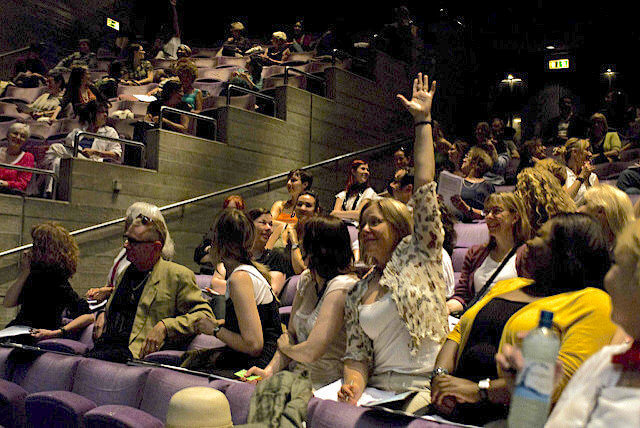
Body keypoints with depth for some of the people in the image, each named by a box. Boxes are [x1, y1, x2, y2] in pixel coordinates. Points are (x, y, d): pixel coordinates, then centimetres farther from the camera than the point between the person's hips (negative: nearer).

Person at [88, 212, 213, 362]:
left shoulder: (178, 275, 1)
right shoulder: (124, 273, 24)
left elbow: (205, 315, -3)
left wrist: (164, 327, -13)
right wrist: (102, 315, 17)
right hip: (101, 347, 7)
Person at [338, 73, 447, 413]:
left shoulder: (418, 255, 3)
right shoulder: (357, 293, 15)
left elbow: (424, 185, -2)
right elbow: (358, 355, 12)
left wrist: (422, 120, -1)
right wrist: (353, 386, -11)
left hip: (426, 388, -4)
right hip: (378, 387, 4)